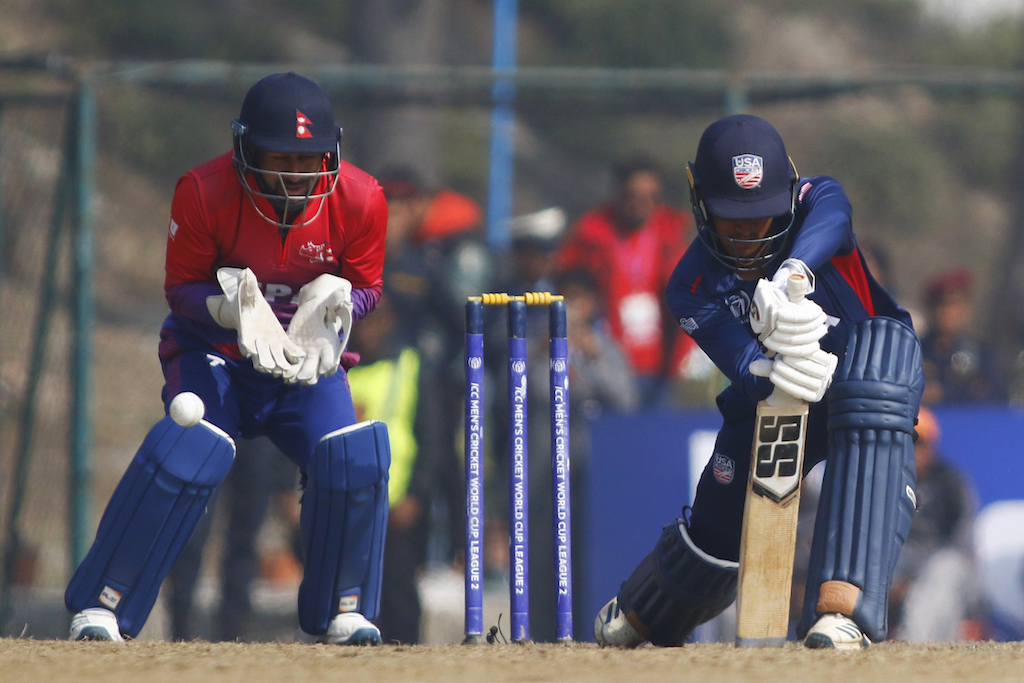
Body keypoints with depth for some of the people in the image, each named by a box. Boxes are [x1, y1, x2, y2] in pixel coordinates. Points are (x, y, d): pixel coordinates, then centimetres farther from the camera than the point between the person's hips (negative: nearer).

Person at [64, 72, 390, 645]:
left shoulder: (359, 199, -15)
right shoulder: (204, 192, -21)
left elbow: (368, 287, 0)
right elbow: (182, 287, -11)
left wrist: (337, 302, -24)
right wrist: (232, 308, -33)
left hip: (309, 361, 2)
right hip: (217, 354, -2)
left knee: (354, 457, -21)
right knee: (191, 451, -28)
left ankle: (342, 610, 2)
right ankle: (102, 605, -18)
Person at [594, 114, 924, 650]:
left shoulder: (821, 199, -22)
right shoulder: (694, 286, -20)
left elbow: (825, 223, -49)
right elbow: (745, 370, -35)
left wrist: (788, 279, -71)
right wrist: (773, 374, -61)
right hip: (772, 400, 3)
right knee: (721, 522, 0)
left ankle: (842, 607, -51)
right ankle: (638, 617, 39)